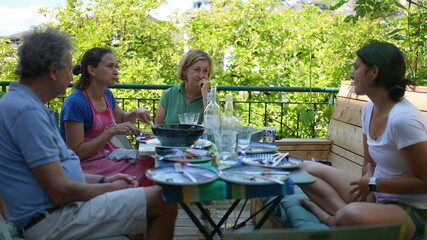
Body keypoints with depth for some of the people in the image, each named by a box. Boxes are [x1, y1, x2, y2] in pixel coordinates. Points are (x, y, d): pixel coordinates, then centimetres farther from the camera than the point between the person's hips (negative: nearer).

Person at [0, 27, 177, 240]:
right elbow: (61, 191, -24)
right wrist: (110, 188, -7)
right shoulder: (27, 111, -21)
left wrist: (103, 180, 10)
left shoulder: (20, 103, 12)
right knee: (164, 200, -13)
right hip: (50, 220, -11)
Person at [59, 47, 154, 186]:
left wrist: (136, 113, 4)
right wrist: (112, 131, -23)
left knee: (154, 163, -12)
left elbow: (121, 118, 27)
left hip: (108, 154, 8)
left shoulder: (106, 94, 6)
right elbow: (77, 152, -18)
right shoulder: (75, 103, -18)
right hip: (87, 165, -8)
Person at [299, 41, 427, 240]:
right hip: (376, 196, 10)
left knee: (351, 217, -42)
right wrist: (367, 189, -7)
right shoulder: (369, 109, 3)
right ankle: (339, 213, -15)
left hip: (411, 210, -9)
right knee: (308, 169, 4)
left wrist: (373, 184, -14)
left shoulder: (403, 119, -24)